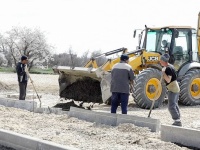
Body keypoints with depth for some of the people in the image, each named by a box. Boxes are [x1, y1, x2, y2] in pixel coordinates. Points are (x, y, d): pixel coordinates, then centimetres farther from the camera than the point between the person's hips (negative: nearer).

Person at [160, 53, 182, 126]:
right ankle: (178, 121, 22)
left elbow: (168, 80, -27)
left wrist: (163, 72, -22)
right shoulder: (170, 66, 12)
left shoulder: (168, 68, -19)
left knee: (171, 106, -10)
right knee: (175, 105, 16)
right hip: (176, 88, 11)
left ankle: (177, 121, -11)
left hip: (172, 89, -11)